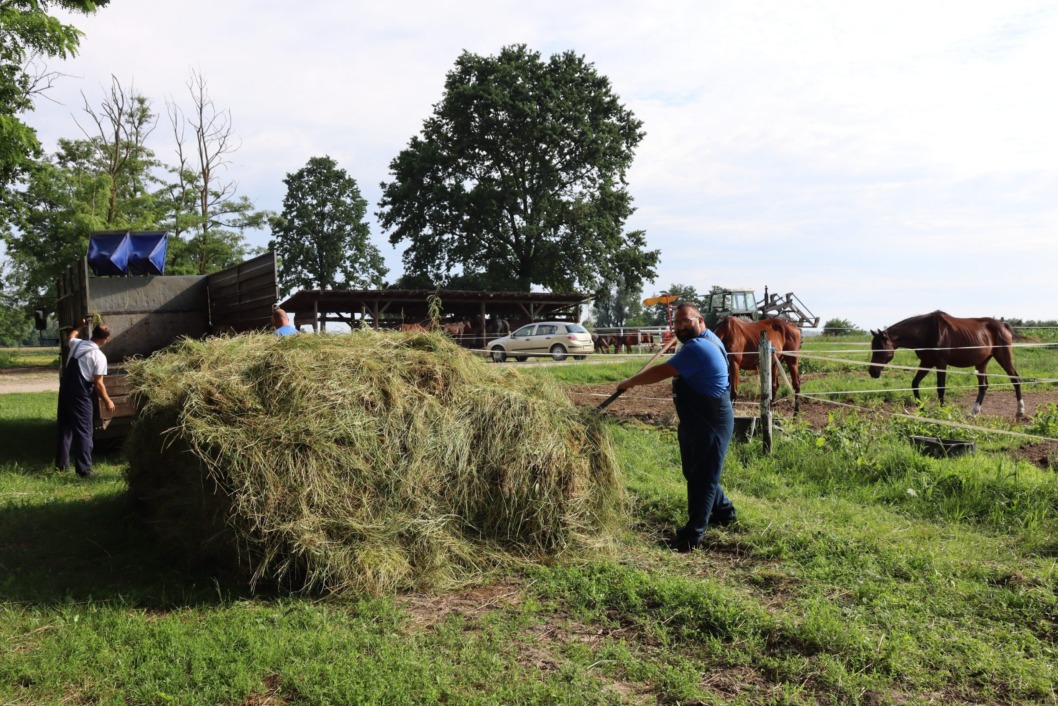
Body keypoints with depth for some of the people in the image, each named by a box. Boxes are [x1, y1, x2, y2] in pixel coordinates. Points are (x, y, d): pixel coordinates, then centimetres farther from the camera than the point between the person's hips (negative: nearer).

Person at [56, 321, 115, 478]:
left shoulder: (77, 343, 5)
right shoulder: (99, 356, -14)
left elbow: (70, 337, 33)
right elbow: (98, 384, -12)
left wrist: (81, 326, 49)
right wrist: (107, 401, 0)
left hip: (65, 389, 7)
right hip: (80, 395, -7)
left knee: (65, 427, 19)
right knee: (83, 431, -3)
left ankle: (61, 463, 28)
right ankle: (84, 469, -5)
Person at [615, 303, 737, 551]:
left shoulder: (697, 348, -24)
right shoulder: (707, 339, 9)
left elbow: (660, 373, -23)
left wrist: (630, 382, -11)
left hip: (711, 423, -11)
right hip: (695, 420, 11)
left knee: (702, 477, -3)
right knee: (694, 472, 21)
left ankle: (692, 535, 3)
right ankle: (723, 510, 40)